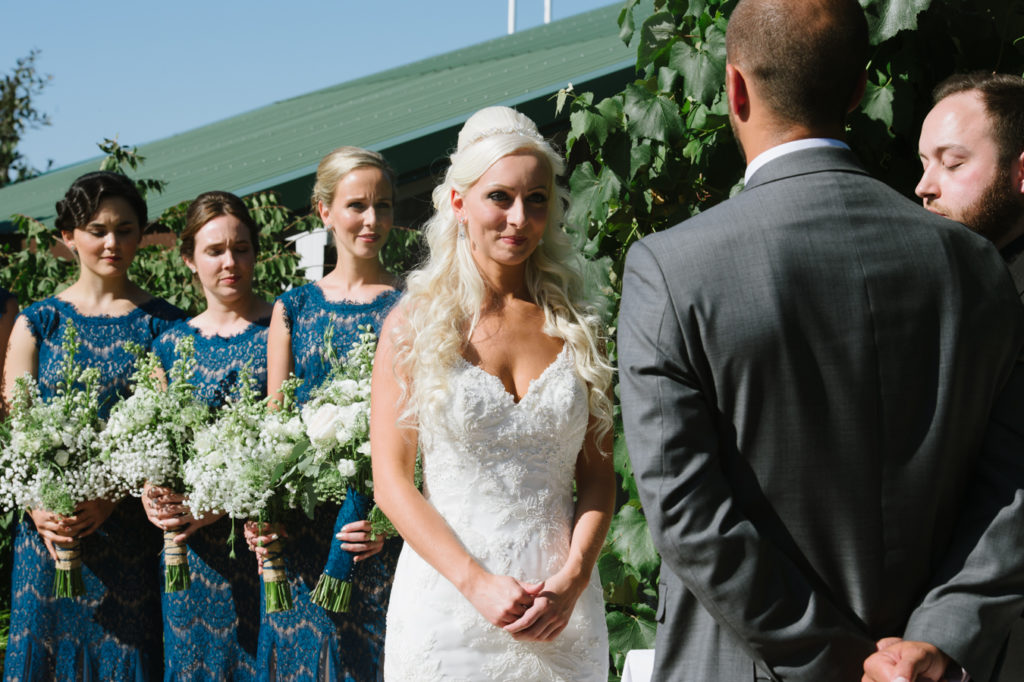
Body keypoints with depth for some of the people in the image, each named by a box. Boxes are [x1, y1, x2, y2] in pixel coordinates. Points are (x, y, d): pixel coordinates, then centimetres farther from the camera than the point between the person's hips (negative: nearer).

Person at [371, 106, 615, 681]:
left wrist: (572, 579, -9)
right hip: (449, 602, -2)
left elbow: (598, 475, 6)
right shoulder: (415, 326, -2)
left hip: (562, 611, 2)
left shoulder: (576, 328, 5)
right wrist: (476, 583, -15)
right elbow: (393, 481, -5)